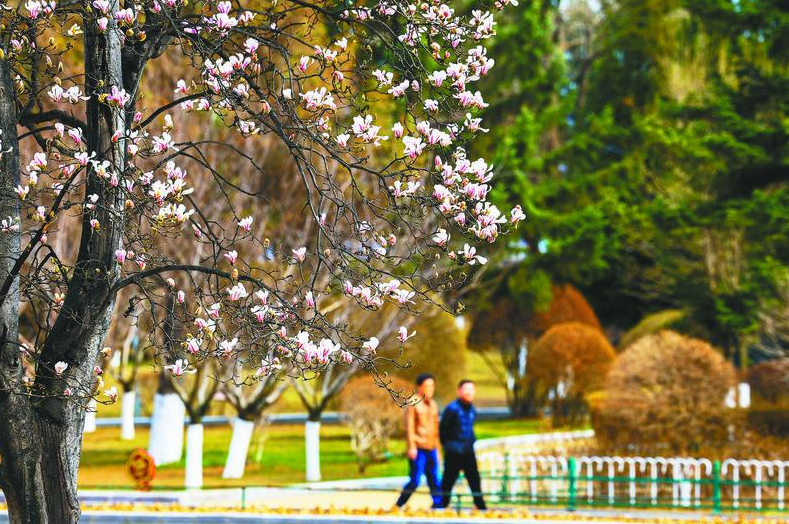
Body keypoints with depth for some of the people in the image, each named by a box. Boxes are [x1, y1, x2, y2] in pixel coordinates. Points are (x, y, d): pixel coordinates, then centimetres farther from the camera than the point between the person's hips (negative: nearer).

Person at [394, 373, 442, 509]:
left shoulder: (433, 405, 18)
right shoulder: (413, 404, -3)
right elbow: (409, 426, -10)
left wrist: (438, 448, 21)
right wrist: (411, 446, -18)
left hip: (431, 449, 7)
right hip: (418, 448, -7)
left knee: (434, 481, 4)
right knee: (415, 481, -8)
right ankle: (397, 506, 1)